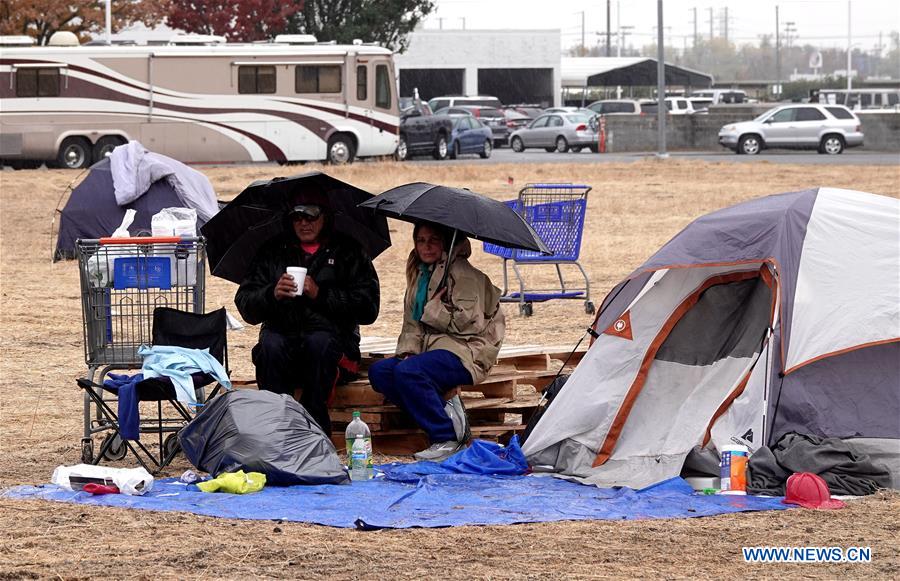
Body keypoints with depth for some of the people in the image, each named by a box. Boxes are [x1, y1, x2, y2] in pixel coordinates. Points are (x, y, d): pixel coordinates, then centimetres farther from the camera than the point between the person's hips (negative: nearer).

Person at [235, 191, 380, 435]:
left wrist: (320, 294, -10)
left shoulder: (348, 252, 11)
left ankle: (315, 431, -31)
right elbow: (245, 304, 9)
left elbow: (368, 308, -1)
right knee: (270, 345, -33)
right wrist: (272, 294, -13)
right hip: (282, 331, 1)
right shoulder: (273, 251, 17)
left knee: (320, 341, -36)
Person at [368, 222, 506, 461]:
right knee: (379, 372, -14)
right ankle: (447, 413, -19)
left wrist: (434, 309, -8)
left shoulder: (464, 274, -5)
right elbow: (411, 323, 19)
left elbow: (468, 322, -13)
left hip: (465, 351, -8)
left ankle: (446, 437, -24)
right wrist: (408, 351, 1)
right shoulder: (418, 275, 19)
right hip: (430, 348, 8)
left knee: (407, 372, -32)